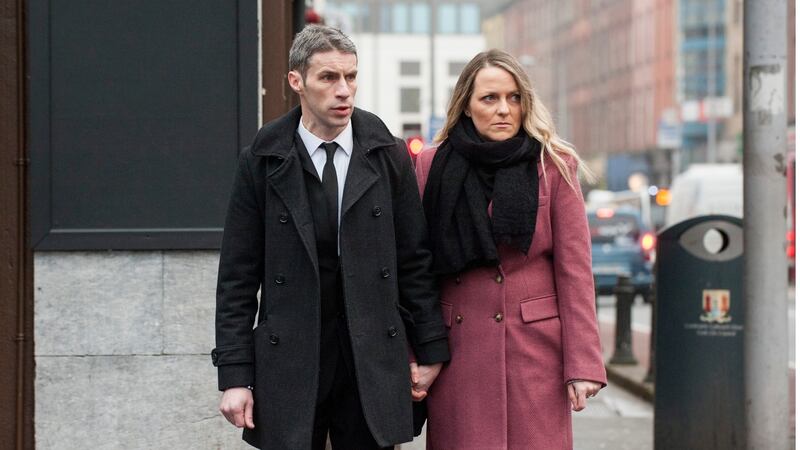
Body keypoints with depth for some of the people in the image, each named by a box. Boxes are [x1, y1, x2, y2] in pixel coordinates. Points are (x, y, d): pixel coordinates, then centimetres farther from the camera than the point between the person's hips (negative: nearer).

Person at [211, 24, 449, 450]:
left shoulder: (388, 155, 3)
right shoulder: (262, 161, -1)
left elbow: (415, 260, 6)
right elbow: (238, 276, 0)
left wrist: (430, 350, 4)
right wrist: (234, 375, -5)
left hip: (373, 359, 1)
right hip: (288, 361, -1)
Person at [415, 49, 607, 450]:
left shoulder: (553, 165, 1)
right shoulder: (433, 167, 5)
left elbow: (574, 270, -1)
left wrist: (582, 364, -6)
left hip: (535, 348, -1)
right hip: (458, 352, 1)